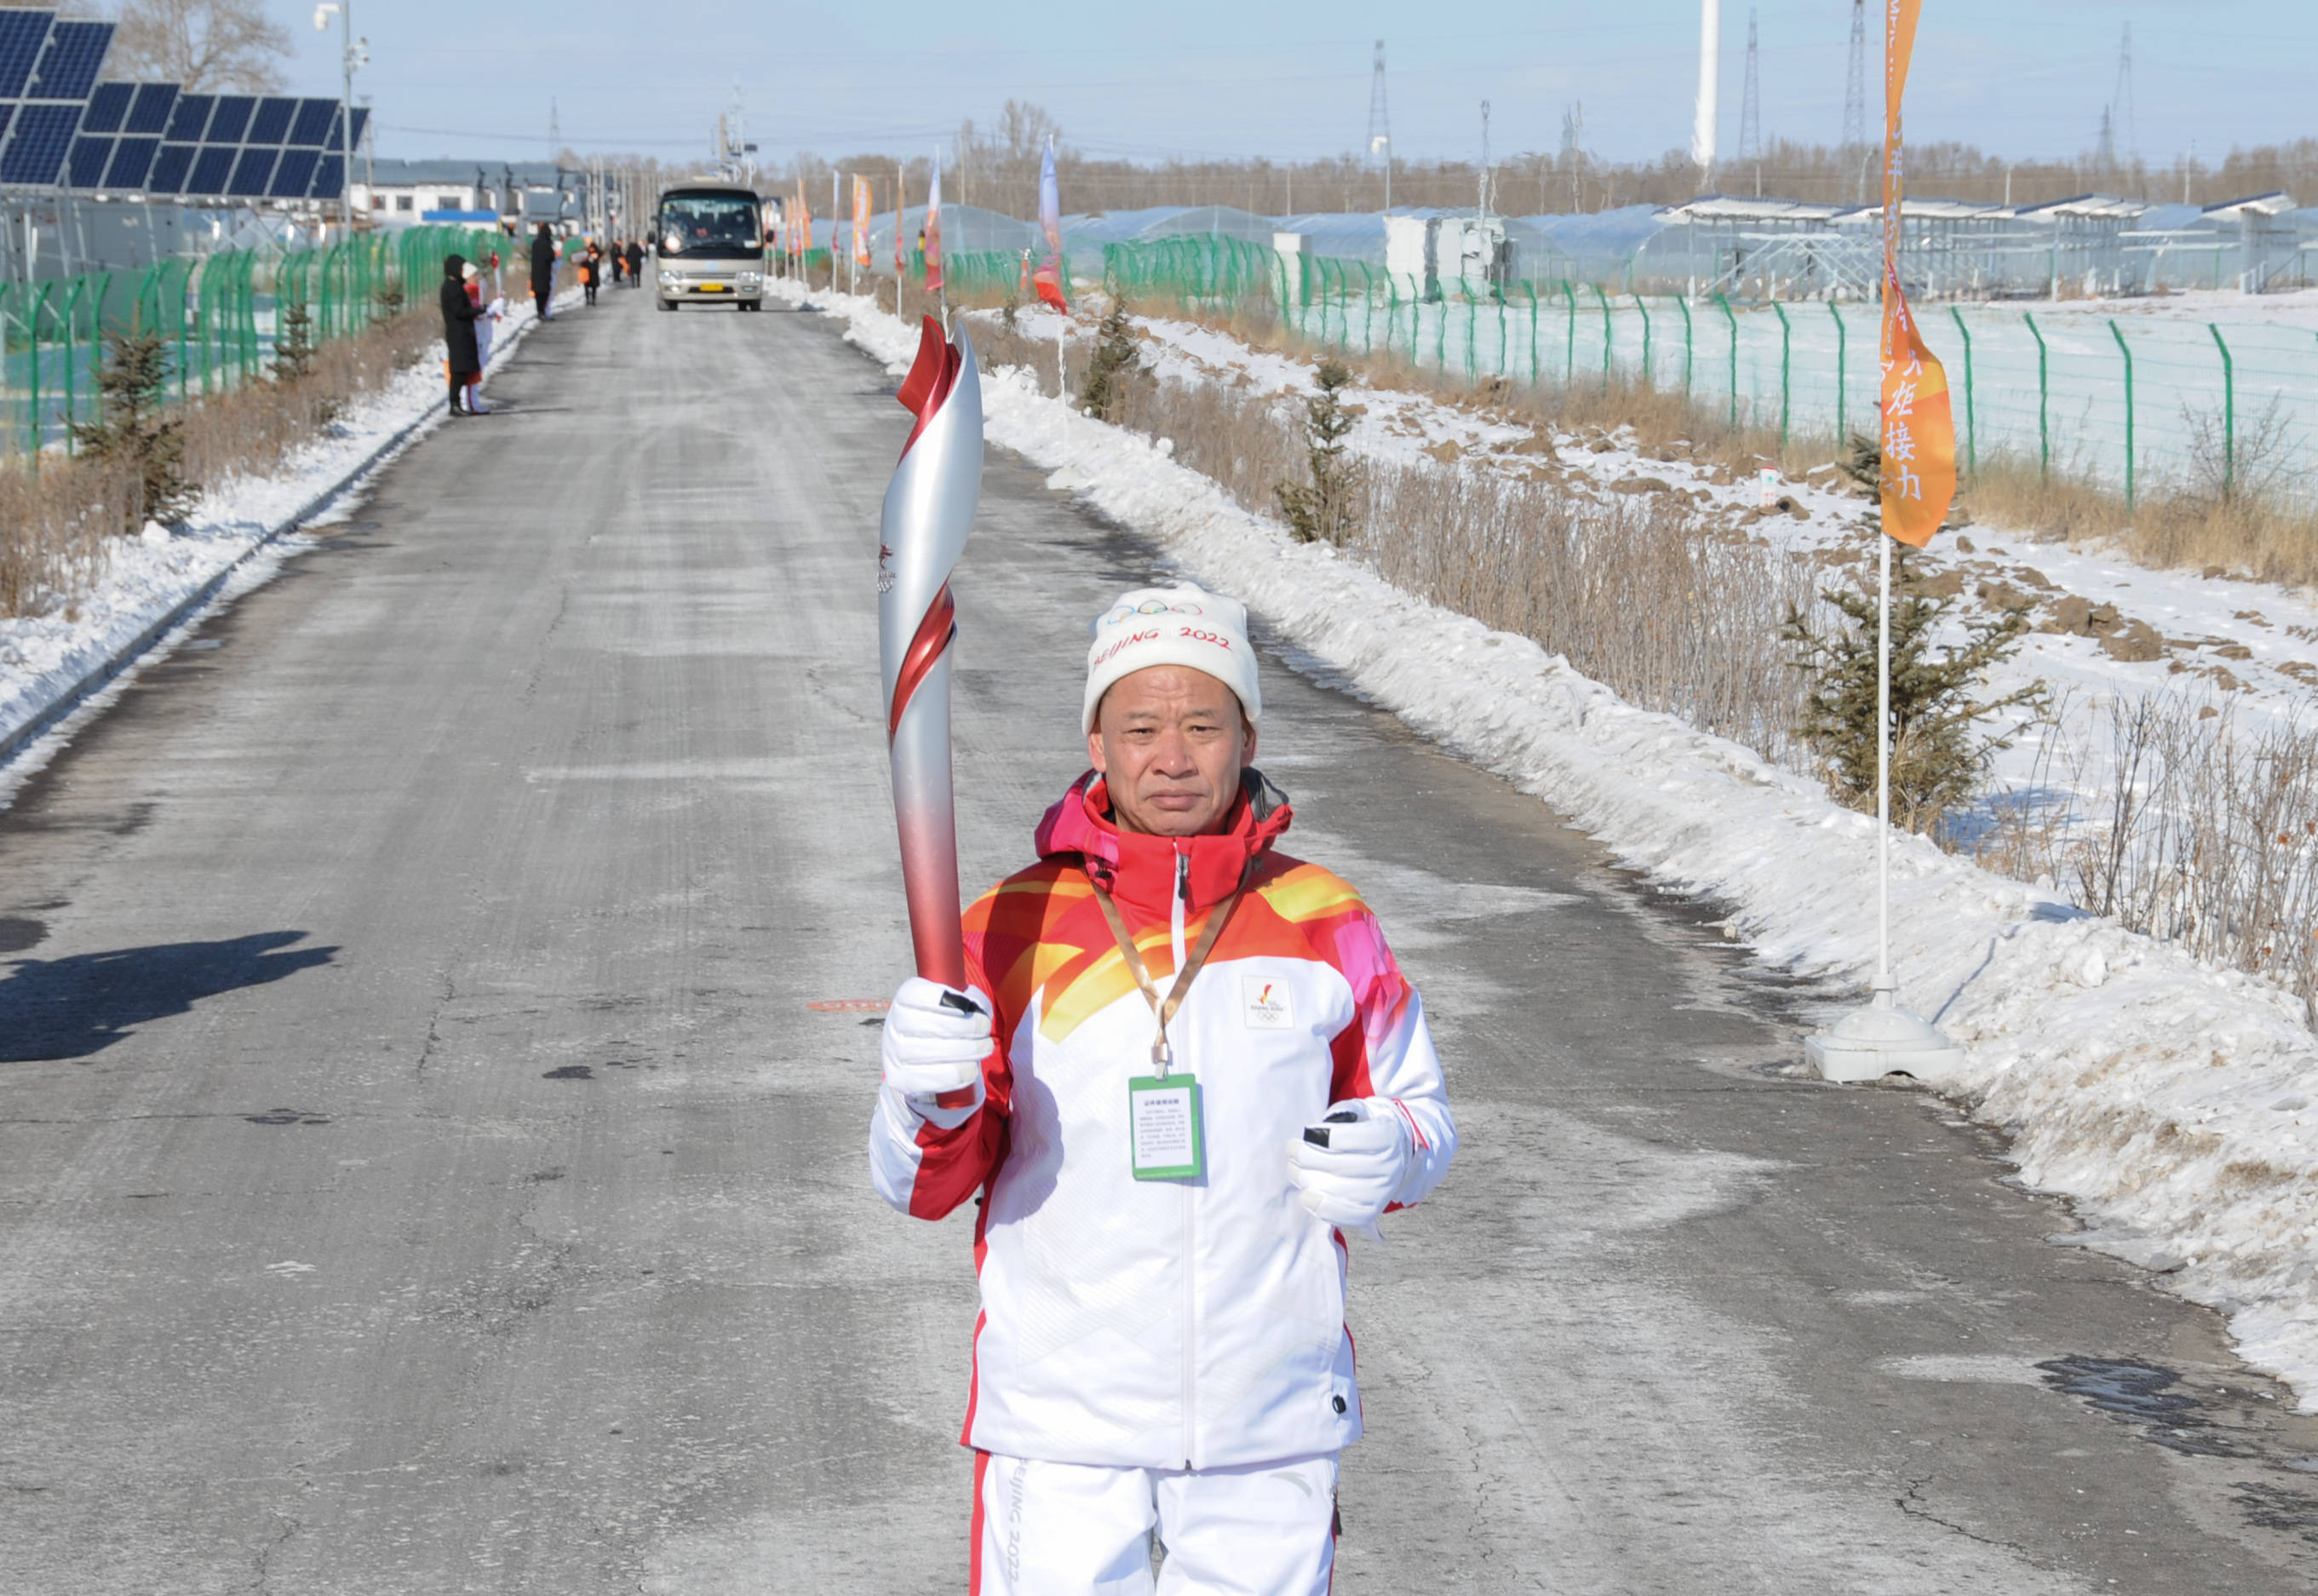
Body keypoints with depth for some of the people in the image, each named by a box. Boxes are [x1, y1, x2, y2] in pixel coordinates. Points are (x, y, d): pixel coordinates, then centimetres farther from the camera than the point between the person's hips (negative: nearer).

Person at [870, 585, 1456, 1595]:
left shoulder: (1325, 925, 1)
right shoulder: (1012, 927, -3)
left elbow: (1418, 1111, 12)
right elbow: (921, 1186, -3)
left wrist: (1386, 1155, -12)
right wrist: (934, 1102, -25)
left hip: (1270, 1426, 1)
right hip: (1062, 1424, -1)